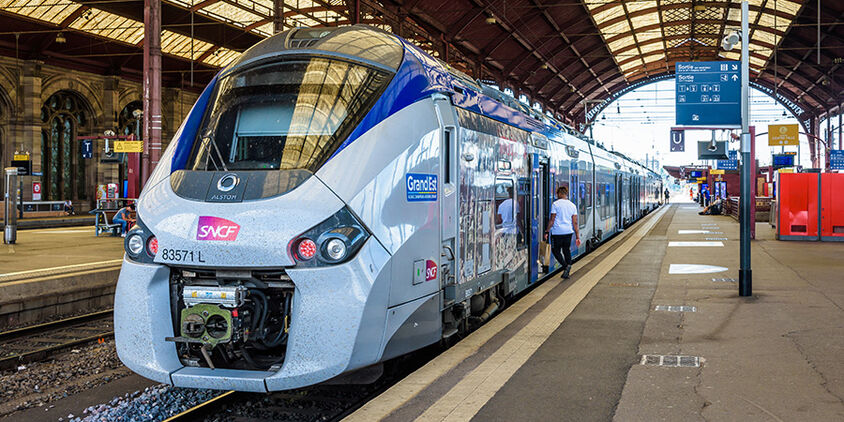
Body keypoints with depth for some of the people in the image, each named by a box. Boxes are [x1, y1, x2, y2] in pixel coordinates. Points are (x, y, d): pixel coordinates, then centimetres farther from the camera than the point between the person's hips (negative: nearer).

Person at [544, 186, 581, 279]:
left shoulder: (555, 204, -5)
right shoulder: (572, 205, 8)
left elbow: (552, 220, -7)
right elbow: (575, 223, 6)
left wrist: (547, 231, 0)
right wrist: (577, 236, 8)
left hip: (557, 232, -5)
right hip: (568, 232, 5)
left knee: (555, 250, 7)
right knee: (567, 250, 14)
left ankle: (566, 266, -14)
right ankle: (567, 273, 10)